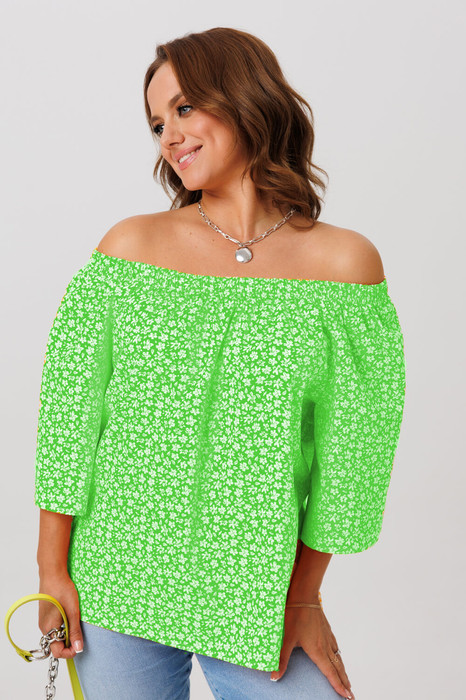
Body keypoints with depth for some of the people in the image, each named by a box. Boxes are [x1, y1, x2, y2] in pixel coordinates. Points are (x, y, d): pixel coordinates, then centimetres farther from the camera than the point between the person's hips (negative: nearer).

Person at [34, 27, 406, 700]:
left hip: (259, 591, 0)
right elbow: (69, 405, -1)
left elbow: (354, 442, -2)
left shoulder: (344, 261, -4)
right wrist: (53, 568, -3)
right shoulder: (130, 245, -1)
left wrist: (304, 596, -1)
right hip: (116, 586, 1)